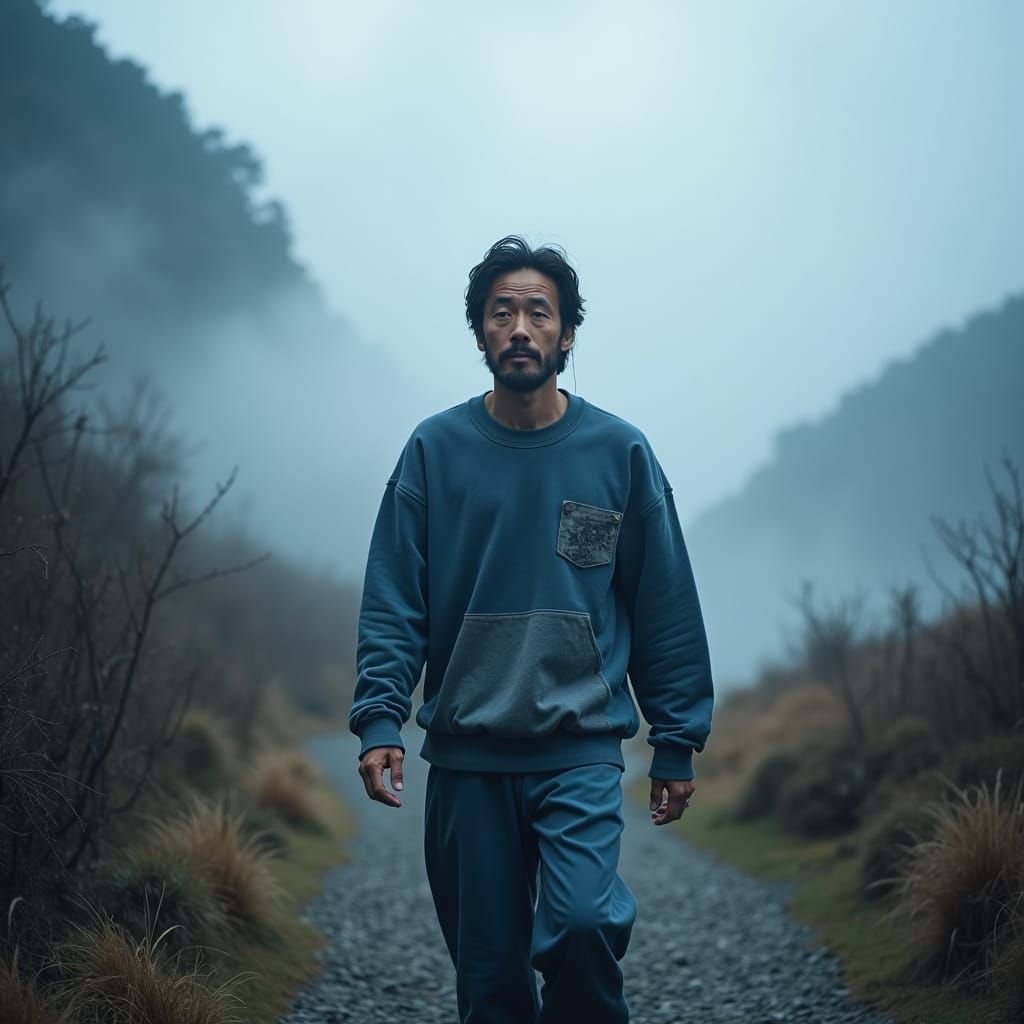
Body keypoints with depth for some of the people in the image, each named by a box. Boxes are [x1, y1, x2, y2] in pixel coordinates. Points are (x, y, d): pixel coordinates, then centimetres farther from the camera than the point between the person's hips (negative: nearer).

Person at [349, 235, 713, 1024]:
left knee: (581, 922, -22)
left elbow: (666, 607, 5)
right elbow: (394, 604, 1)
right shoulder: (436, 450, 3)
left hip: (582, 749, -1)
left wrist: (677, 744, 3)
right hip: (466, 758, 1)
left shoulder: (620, 452, 2)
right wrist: (379, 721, -12)